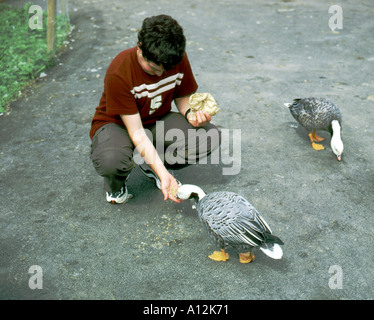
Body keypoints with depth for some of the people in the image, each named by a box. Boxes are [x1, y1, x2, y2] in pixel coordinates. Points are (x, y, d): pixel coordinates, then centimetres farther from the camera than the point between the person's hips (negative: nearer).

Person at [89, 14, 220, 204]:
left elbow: (182, 96, 4)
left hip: (157, 121, 5)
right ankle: (115, 183, 2)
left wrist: (191, 114, -21)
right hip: (117, 124, -4)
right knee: (112, 160, -41)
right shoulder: (118, 74, -30)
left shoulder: (179, 60, -16)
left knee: (209, 136, -20)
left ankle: (151, 166, 4)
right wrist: (163, 175, -36)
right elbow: (137, 133, -30)